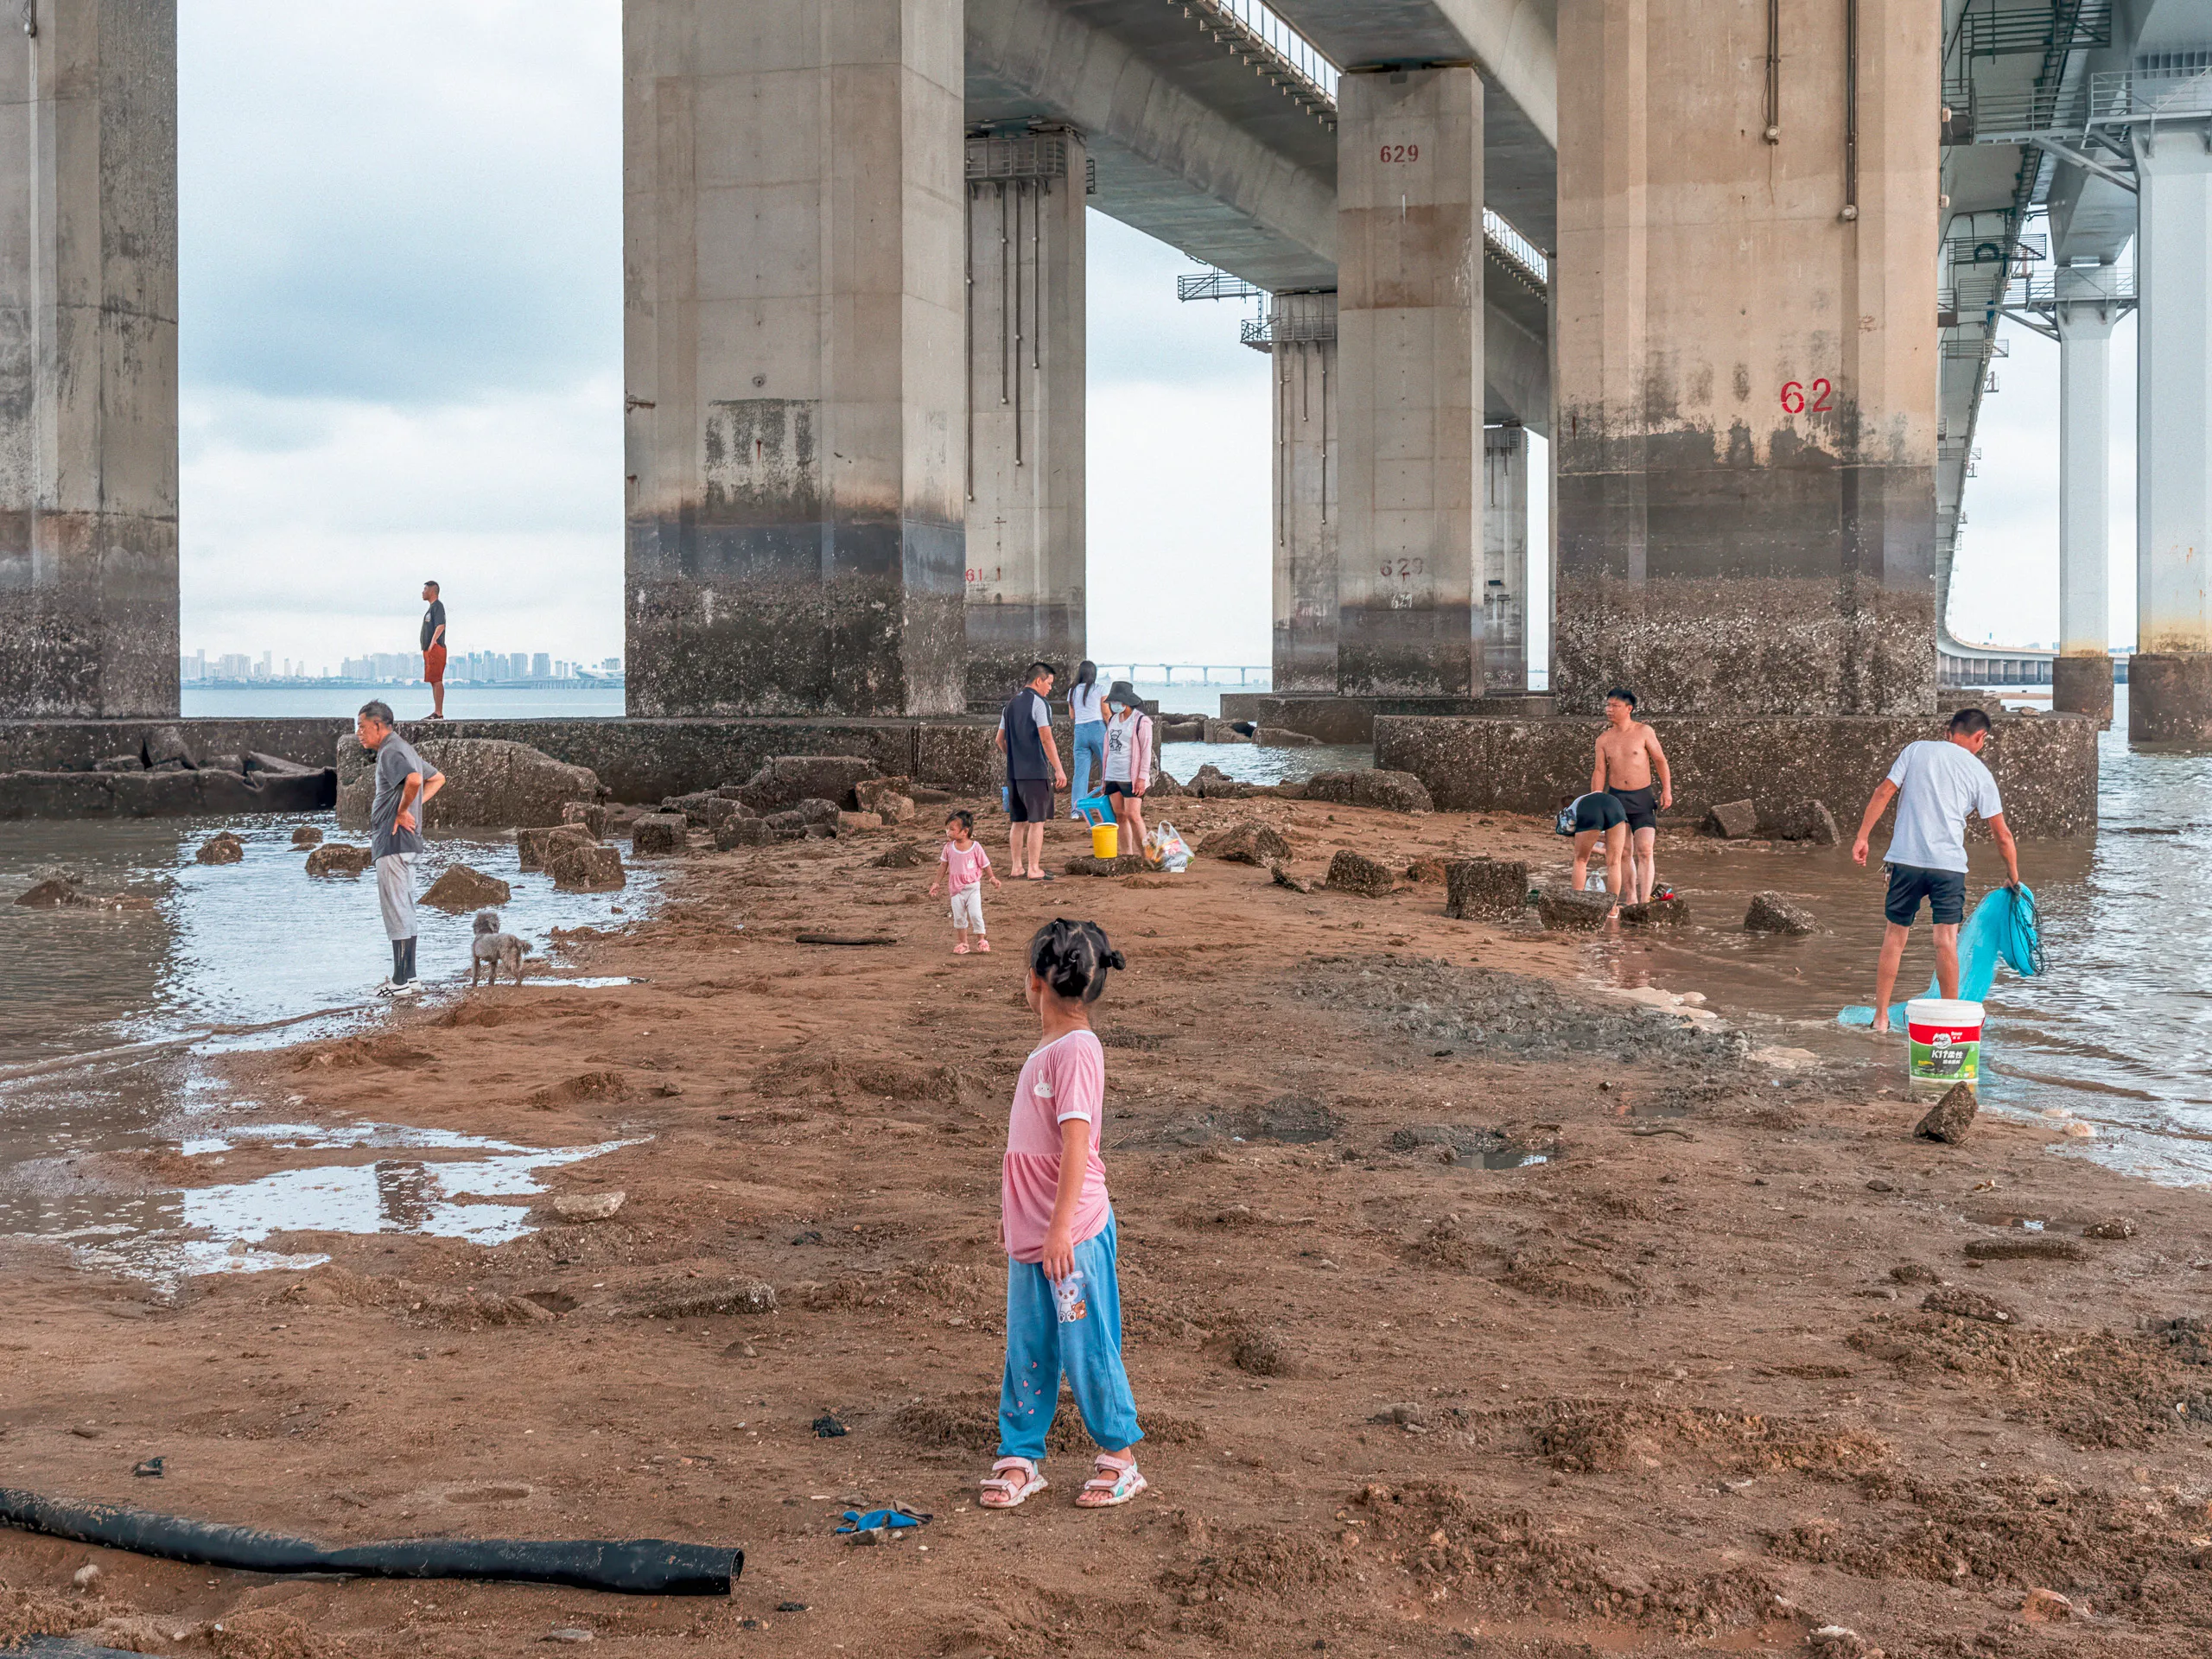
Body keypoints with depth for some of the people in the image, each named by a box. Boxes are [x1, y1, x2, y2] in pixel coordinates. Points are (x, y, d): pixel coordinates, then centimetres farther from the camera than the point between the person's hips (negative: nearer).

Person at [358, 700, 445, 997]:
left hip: (393, 841, -11)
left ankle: (401, 982, -6)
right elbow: (437, 778, 26)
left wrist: (402, 811, -19)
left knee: (396, 911, -7)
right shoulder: (402, 748, 18)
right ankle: (409, 976, 19)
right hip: (406, 841, 11)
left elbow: (414, 780, -33)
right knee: (404, 909, 14)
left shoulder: (390, 752, -14)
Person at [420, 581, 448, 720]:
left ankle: (439, 713, -16)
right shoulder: (432, 607, 22)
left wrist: (433, 642, -31)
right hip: (430, 650, 10)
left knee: (436, 680, -13)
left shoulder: (437, 606, -9)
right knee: (434, 681, 11)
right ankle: (436, 712, 14)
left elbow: (440, 626, -23)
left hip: (435, 649, -10)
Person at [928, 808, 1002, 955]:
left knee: (975, 915, -7)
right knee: (959, 917, 7)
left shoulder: (975, 847, -12)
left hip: (972, 888, -3)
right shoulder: (949, 847, -4)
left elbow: (985, 865, -1)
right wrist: (937, 883, 9)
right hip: (956, 888, 3)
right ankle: (962, 944, 19)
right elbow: (944, 865, 8)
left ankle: (981, 941, 10)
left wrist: (993, 878, -4)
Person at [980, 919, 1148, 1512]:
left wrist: (1060, 1228, -23)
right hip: (1029, 1234, 8)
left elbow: (1076, 1143, -22)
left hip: (1073, 1235, -8)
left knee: (1086, 1347, 2)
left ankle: (1120, 1457, 17)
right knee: (1027, 1349, 13)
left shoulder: (1077, 1051, -18)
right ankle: (1020, 1457, 23)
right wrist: (1014, 1212, 25)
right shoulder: (1047, 1048, 10)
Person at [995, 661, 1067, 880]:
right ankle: (1034, 869, -5)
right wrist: (1059, 770, -16)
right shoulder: (1040, 704, -10)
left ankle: (1017, 867, 17)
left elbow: (1000, 740, 19)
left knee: (1019, 821, 13)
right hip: (1036, 771, -8)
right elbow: (1046, 740, -17)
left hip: (1014, 772, 8)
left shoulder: (1011, 705, 15)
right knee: (1037, 821, -4)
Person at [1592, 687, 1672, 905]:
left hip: (1642, 799, -3)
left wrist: (1666, 790, -4)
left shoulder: (1644, 732, -2)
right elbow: (1599, 771, 6)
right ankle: (1630, 898, 21)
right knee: (1624, 853, 8)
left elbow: (1660, 760, 2)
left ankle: (1645, 901, -15)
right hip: (1616, 799, 3)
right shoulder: (1604, 739, 5)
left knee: (1645, 851, -13)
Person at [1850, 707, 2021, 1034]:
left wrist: (1862, 837, 1)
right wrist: (2013, 875, 23)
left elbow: (1884, 793, -1)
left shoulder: (1917, 750, 8)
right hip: (1949, 864, -1)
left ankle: (1881, 1018, 11)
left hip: (1906, 859, 1)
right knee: (1946, 940, 2)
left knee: (1895, 936, 9)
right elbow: (2002, 835, 10)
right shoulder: (1980, 773, 7)